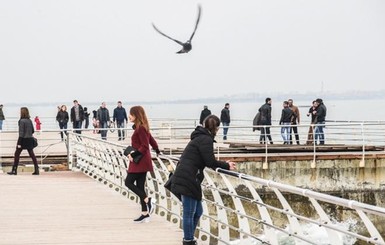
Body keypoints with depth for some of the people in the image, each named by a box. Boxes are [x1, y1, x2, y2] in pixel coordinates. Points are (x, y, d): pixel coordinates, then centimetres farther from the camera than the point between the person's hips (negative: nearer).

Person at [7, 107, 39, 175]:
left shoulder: (22, 121, -14)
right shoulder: (30, 120, 6)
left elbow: (21, 133, -16)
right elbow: (33, 131, 11)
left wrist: (19, 143, -15)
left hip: (23, 139, -6)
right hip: (30, 140, 6)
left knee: (17, 154, 4)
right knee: (32, 154, 7)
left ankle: (14, 170, 6)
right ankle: (36, 170, 4)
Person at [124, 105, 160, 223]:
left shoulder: (140, 128, -17)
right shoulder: (142, 127, 11)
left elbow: (144, 146, -22)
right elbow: (151, 140, 23)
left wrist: (133, 155, -20)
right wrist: (157, 150, 36)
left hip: (139, 161, -10)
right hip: (142, 161, 10)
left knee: (128, 182, -4)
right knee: (139, 186, 9)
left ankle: (147, 201, -10)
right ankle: (145, 214, 10)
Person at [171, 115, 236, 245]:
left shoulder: (200, 137, 20)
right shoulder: (206, 139, -11)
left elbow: (206, 161, 26)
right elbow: (210, 162, -13)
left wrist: (224, 164, 27)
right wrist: (226, 165, 1)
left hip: (186, 179, 10)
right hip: (187, 180, -10)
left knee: (197, 211, 17)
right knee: (189, 213, -3)